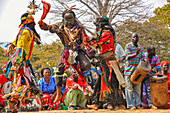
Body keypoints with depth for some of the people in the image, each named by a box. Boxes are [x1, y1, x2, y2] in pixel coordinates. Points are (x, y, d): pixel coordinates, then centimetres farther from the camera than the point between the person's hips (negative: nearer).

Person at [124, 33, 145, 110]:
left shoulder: (140, 47, 15)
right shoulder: (128, 46, -1)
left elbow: (142, 57, 15)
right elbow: (127, 57, -11)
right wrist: (135, 54, -28)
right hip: (129, 70, -5)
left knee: (137, 88, 6)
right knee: (129, 88, -3)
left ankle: (137, 104, 12)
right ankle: (131, 105, -1)